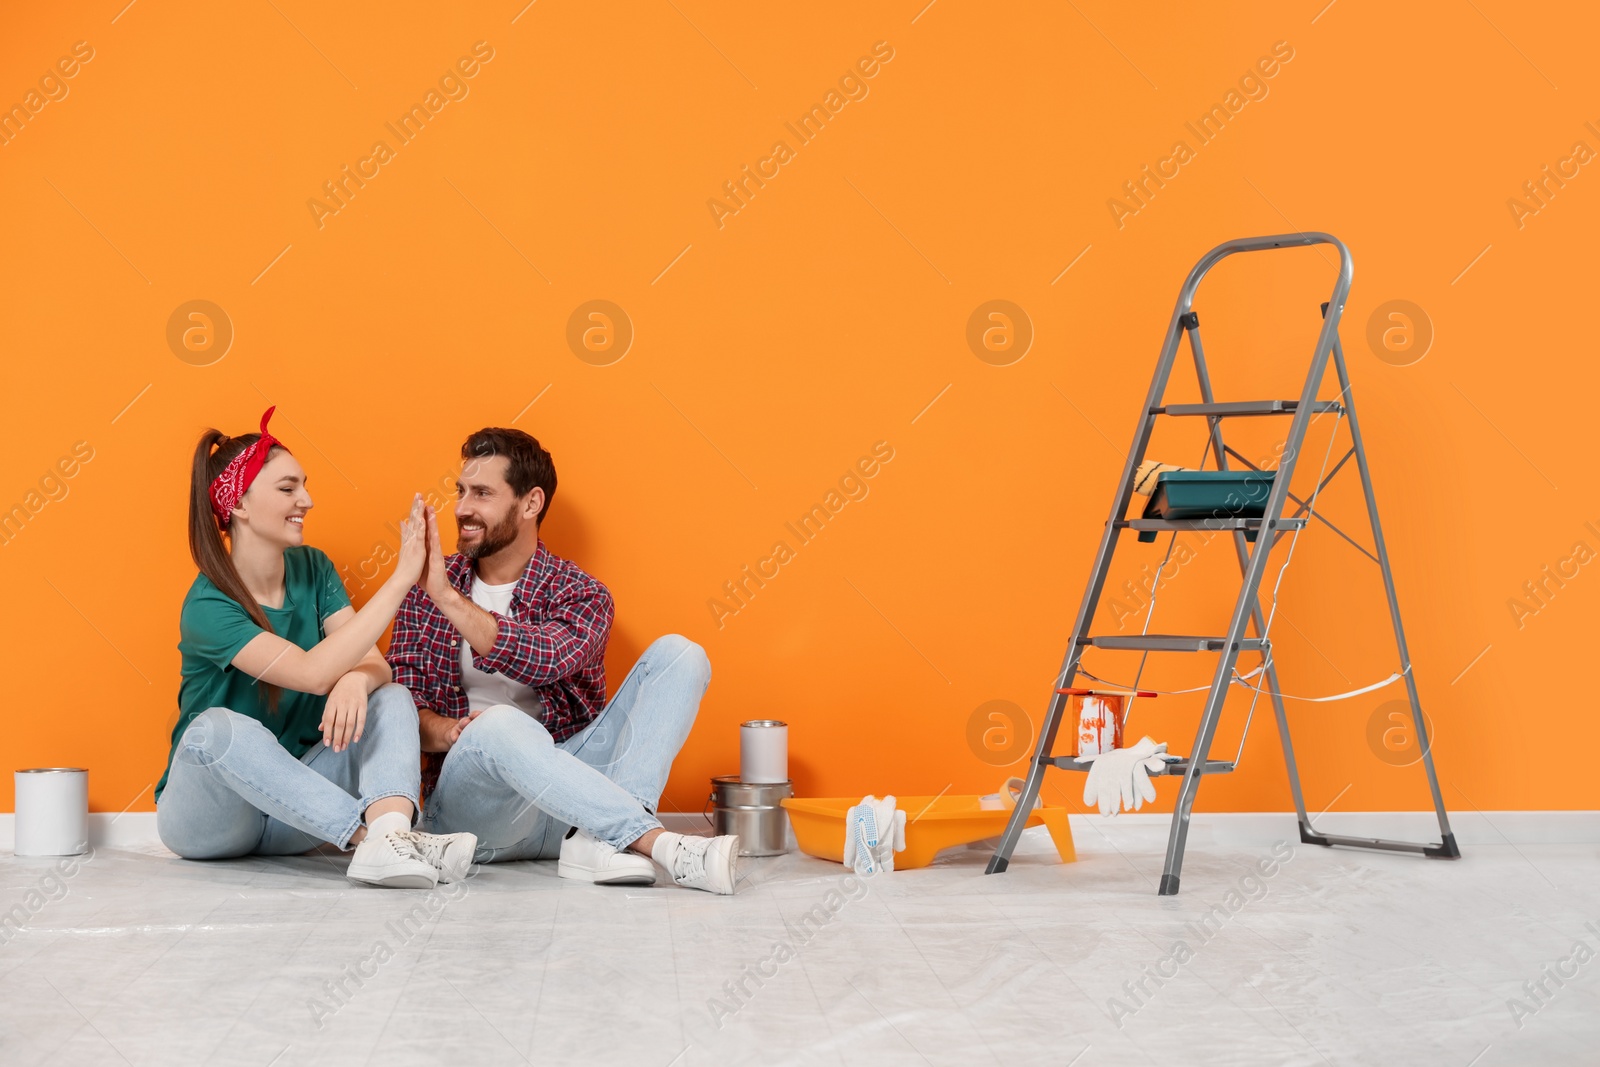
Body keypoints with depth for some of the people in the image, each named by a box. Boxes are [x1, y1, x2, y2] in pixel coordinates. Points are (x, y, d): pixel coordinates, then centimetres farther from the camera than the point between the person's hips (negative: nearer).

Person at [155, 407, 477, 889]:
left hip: (291, 806, 5)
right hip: (205, 814, -5)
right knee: (218, 727, -37)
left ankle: (390, 837, -47)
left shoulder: (313, 569, 2)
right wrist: (400, 578, -32)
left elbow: (375, 663, -10)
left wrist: (355, 680, -36)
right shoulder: (208, 608, -19)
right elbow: (312, 672, -31)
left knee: (392, 698, -17)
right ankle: (370, 836, -43)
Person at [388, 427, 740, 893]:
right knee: (499, 724, -37)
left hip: (567, 789, 1)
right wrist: (447, 732, -20)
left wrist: (448, 597, -23)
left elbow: (545, 661, -19)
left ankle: (598, 843, -34)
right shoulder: (426, 588, 9)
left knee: (678, 655, -15)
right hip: (469, 809, -1)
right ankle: (662, 845, -40)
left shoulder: (582, 595, 4)